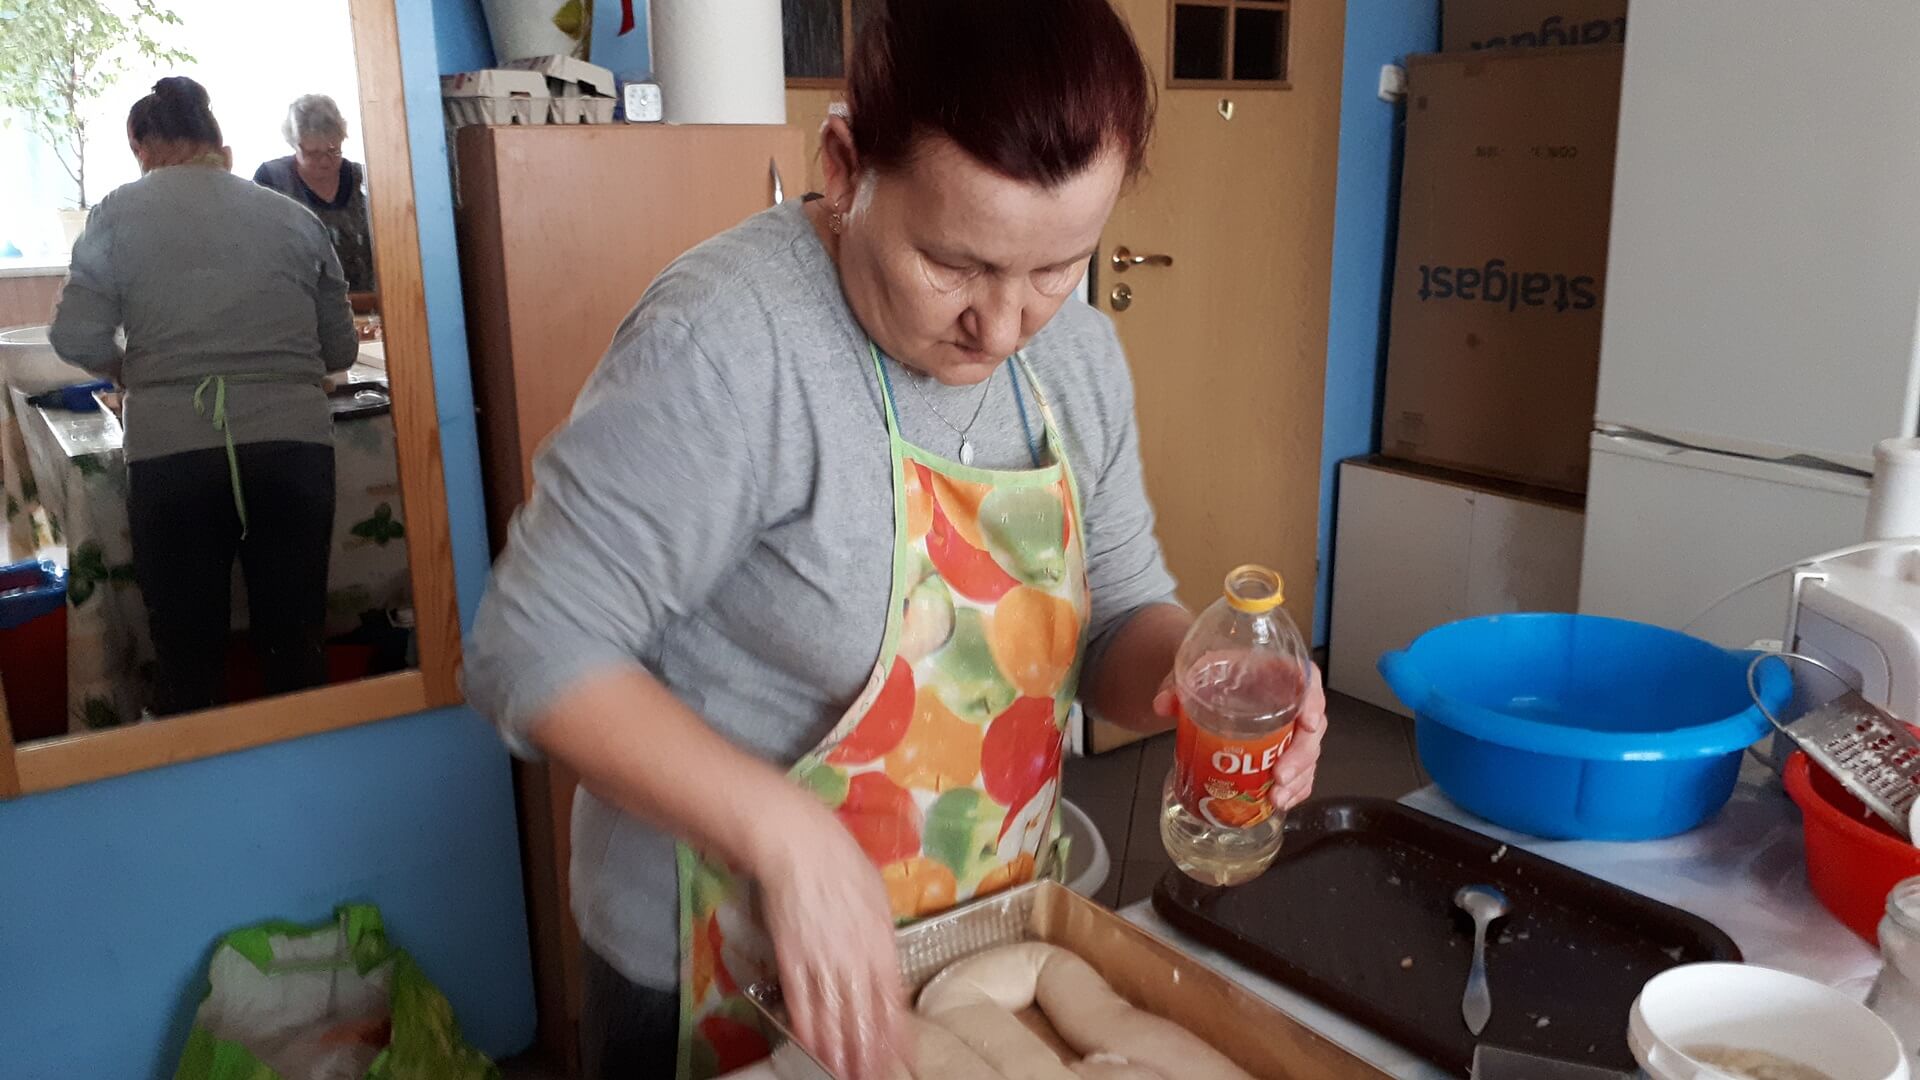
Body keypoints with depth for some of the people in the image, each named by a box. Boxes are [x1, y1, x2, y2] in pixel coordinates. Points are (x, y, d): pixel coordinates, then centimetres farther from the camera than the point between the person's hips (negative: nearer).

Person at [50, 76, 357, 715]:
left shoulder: (119, 214, 5)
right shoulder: (293, 217, 10)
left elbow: (77, 339, 0)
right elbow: (340, 351, 11)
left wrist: (137, 373, 20)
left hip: (170, 453, -1)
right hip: (293, 444, 1)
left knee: (188, 654, 9)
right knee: (296, 642, 10)